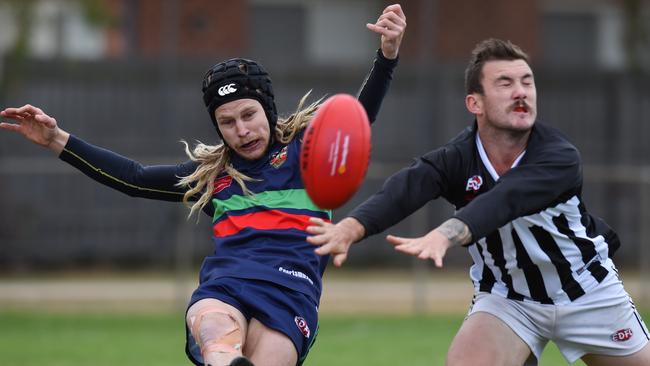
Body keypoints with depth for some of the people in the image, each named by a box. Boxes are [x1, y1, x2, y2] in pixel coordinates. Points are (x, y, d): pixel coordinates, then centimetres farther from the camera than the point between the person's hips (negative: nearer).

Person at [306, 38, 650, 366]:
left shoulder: (560, 158, -28)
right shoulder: (456, 159, -21)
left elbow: (502, 201, -47)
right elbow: (402, 190, -42)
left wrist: (444, 236, -66)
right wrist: (351, 227, -64)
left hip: (589, 291, 0)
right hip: (505, 298, 0)